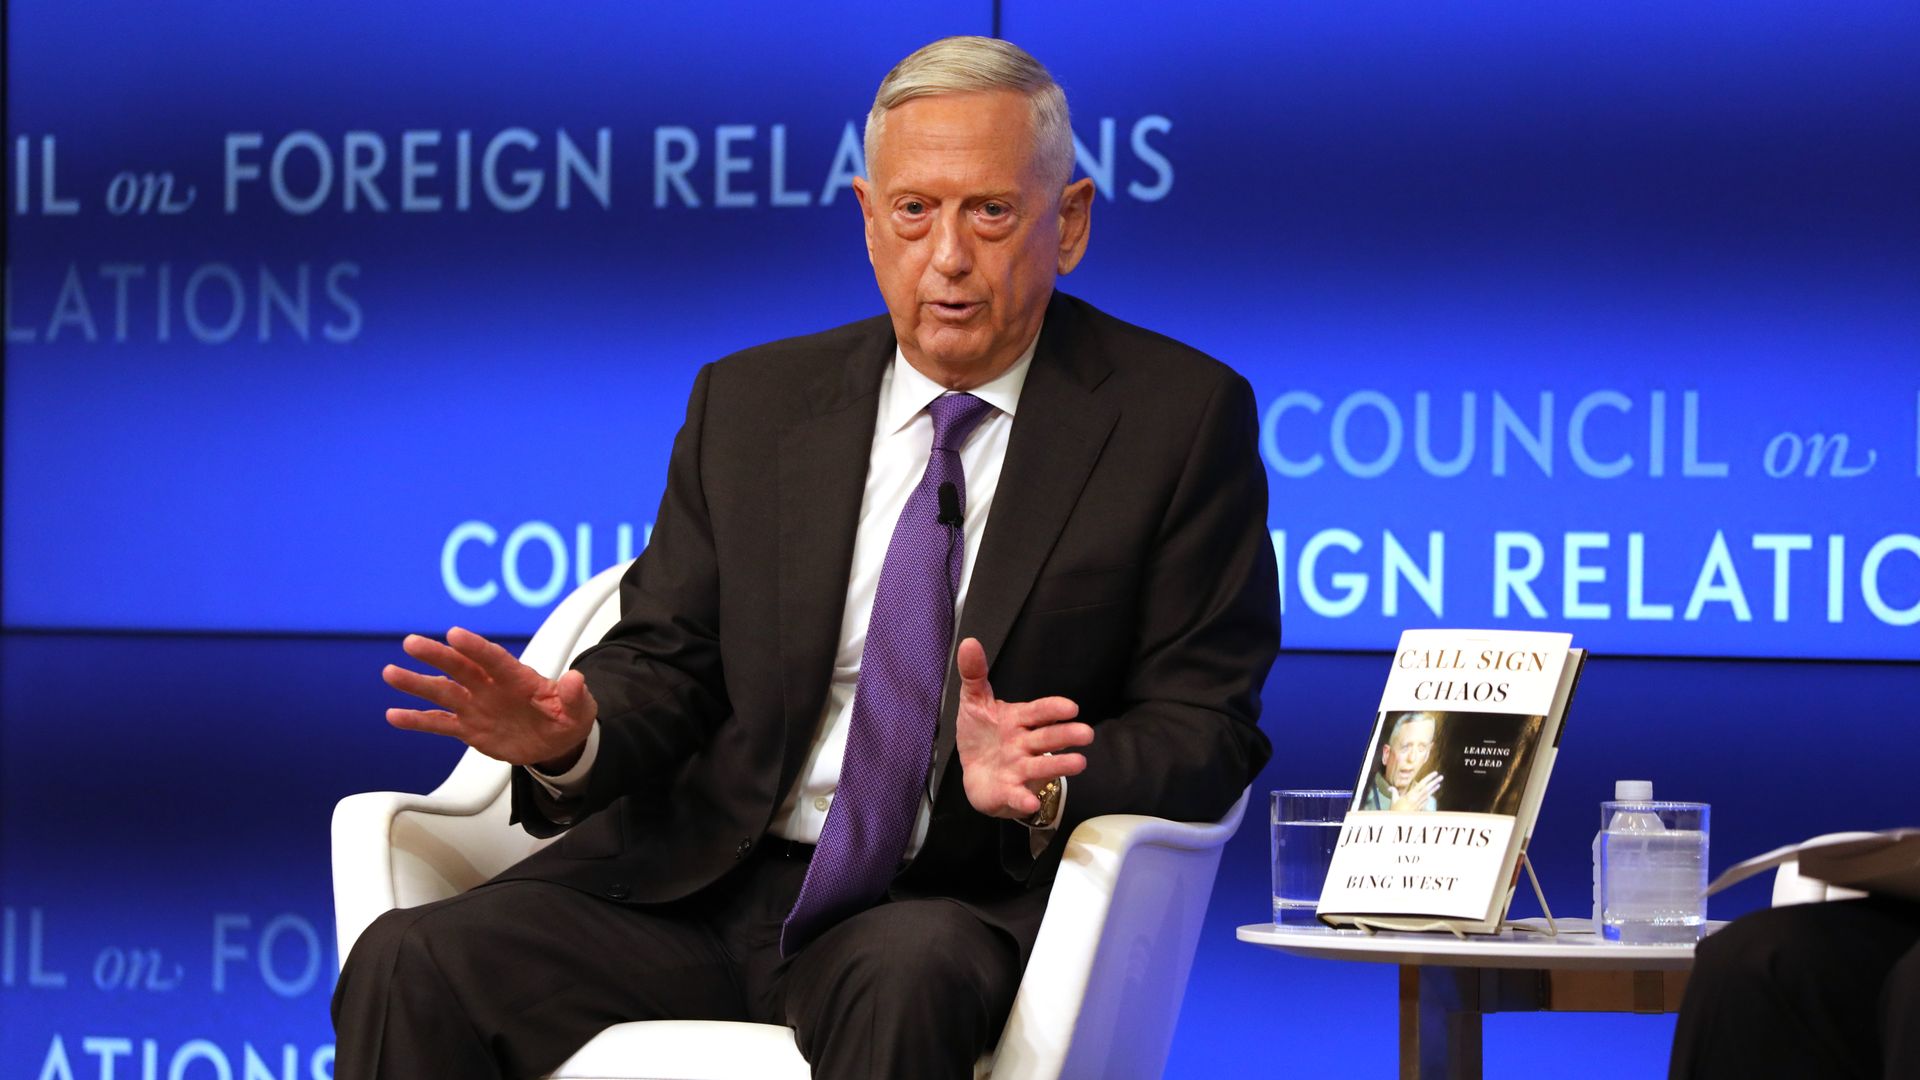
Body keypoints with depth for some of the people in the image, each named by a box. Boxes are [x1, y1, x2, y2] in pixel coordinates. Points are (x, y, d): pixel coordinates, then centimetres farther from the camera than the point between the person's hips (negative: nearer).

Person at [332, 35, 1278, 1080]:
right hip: (710, 879, 4)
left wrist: (1047, 785, -22)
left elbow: (1203, 727, -1)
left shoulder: (1180, 416, 2)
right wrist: (572, 736, -12)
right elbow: (664, 658, 12)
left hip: (950, 907, -3)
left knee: (906, 976, -40)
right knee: (411, 964, -21)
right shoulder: (749, 401, 13)